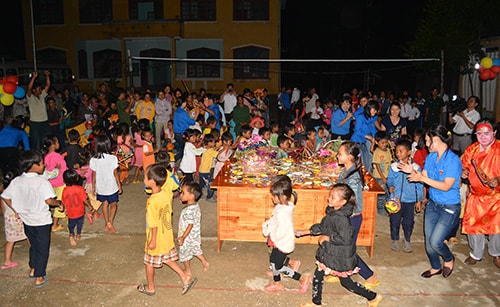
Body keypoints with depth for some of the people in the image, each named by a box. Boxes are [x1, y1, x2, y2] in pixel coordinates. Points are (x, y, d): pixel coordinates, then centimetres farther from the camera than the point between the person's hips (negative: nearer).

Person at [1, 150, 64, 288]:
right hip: (41, 221, -6)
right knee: (42, 249, 10)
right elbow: (49, 200, -31)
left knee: (34, 245, 27)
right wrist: (59, 203, -12)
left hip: (26, 220, 6)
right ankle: (39, 278, 18)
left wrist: (16, 209, 11)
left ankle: (32, 270, 40)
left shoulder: (16, 181, -5)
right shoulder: (42, 181, -23)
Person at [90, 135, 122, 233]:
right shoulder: (113, 158, -17)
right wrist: (119, 185, 3)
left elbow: (94, 175, -3)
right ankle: (110, 222, 2)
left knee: (105, 204, 21)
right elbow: (115, 174, -9)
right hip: (111, 186, -2)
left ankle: (107, 223, 26)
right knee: (113, 204, 16)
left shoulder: (93, 160, -11)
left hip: (100, 187, 2)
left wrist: (93, 187, 11)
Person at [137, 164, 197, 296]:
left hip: (156, 240, -7)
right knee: (168, 259, 23)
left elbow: (154, 225, -23)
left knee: (149, 263, 16)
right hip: (167, 237, 7)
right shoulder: (165, 194, -7)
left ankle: (150, 288, 35)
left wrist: (153, 241, -12)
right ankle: (186, 278, 22)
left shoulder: (152, 202, -29)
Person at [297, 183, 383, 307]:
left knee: (346, 282, 11)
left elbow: (345, 239, -30)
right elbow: (322, 227, 13)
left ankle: (373, 297, 30)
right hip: (329, 253, 8)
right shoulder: (332, 212, -1)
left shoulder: (342, 219, -29)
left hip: (340, 257, -8)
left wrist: (326, 238, -20)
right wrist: (305, 232, 15)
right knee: (317, 277, 16)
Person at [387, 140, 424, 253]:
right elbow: (390, 179, 7)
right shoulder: (394, 166, -4)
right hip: (396, 199, 1)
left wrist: (419, 200, 3)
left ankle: (407, 241, 32)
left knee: (408, 222, 10)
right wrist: (390, 186, -16)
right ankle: (395, 240, 30)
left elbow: (419, 185, 1)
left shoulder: (415, 167, -6)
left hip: (410, 200, 0)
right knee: (394, 221, 9)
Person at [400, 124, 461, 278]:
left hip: (449, 207, -7)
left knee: (435, 241, -7)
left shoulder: (453, 160, -20)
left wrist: (422, 178, -30)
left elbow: (446, 186, -24)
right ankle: (435, 267, 36)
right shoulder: (430, 157, 2)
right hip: (433, 203, 7)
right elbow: (424, 177, 4)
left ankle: (449, 259, 26)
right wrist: (412, 171, -14)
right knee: (428, 241, 11)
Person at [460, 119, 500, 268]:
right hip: (475, 195, 4)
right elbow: (465, 165, 14)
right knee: (472, 224, 7)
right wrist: (464, 172, -7)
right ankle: (476, 254, 30)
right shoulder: (471, 150, -1)